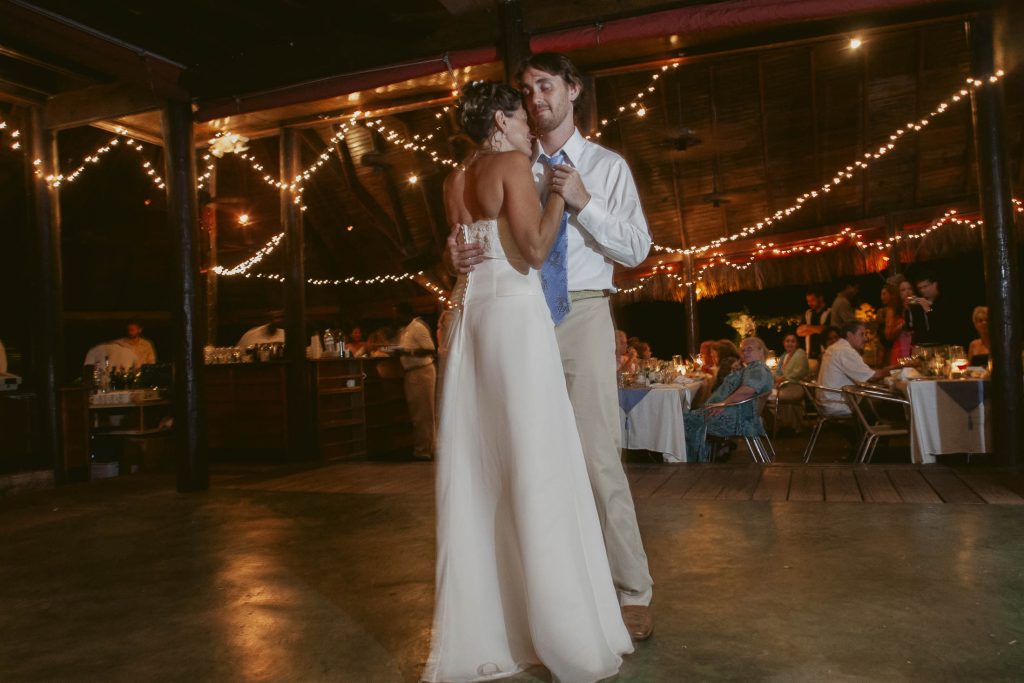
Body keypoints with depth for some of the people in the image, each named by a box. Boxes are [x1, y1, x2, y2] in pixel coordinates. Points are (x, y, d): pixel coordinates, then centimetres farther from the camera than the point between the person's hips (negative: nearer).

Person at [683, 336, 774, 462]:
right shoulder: (751, 368, 25)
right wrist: (736, 372, 15)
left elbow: (748, 390, -30)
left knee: (688, 421, -10)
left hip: (736, 419, -11)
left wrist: (723, 404, -28)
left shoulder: (759, 368, -10)